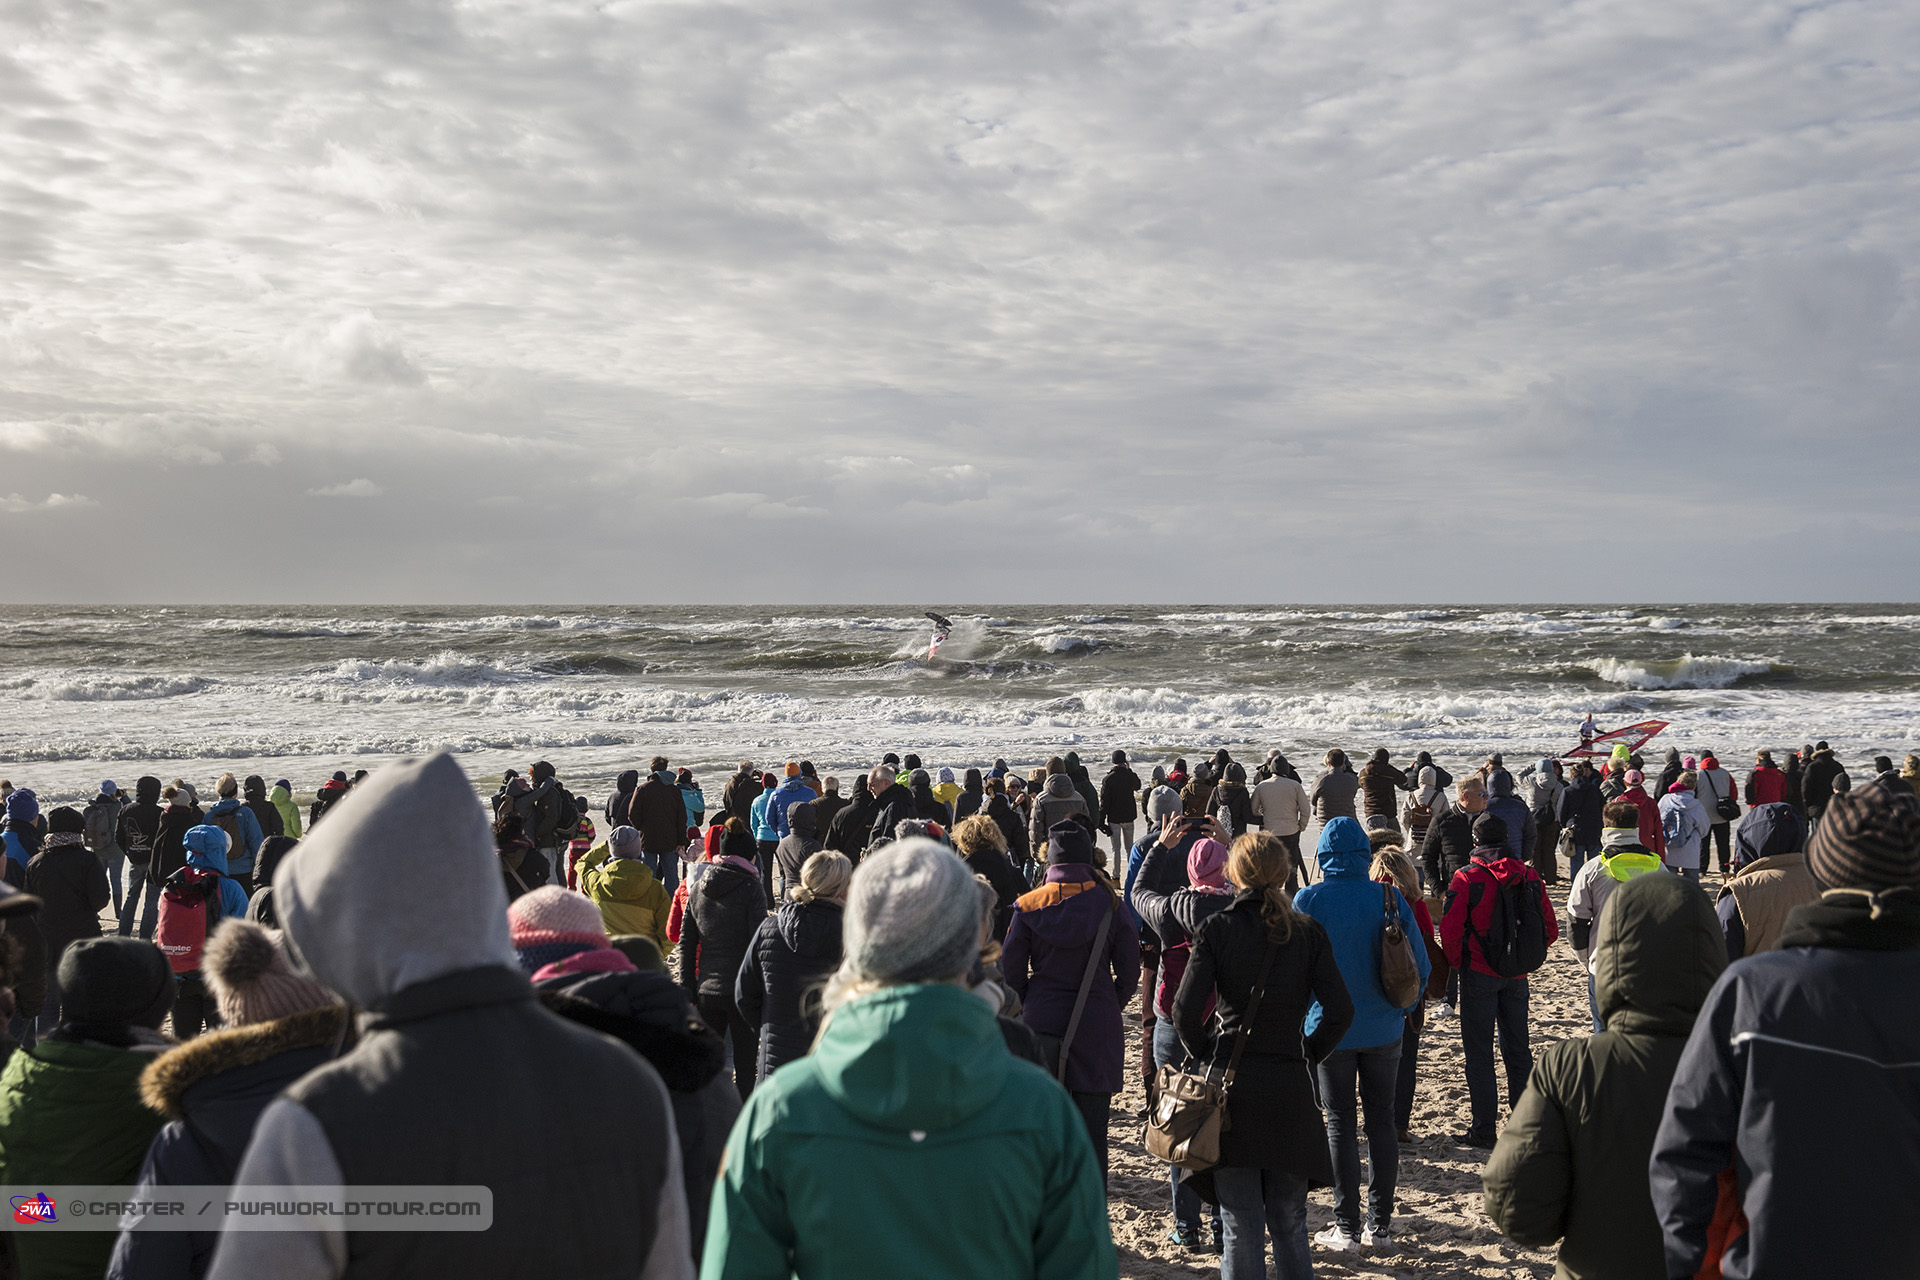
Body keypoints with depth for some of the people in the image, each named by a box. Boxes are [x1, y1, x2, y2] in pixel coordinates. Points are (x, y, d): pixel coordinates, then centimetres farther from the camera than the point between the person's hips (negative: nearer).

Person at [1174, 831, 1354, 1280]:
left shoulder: (1216, 928, -5)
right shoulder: (1307, 931, 0)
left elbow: (1186, 1011, -12)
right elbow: (1340, 1010, -5)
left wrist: (1205, 1054, 5)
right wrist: (1309, 1053, 9)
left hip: (1232, 1084, -2)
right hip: (1290, 1090, 2)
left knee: (1241, 1225, 6)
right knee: (1289, 1223, 14)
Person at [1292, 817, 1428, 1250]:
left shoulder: (1307, 900, -10)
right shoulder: (1389, 897, -6)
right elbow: (1420, 962, -2)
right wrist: (1404, 1006, 13)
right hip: (1383, 1028, 2)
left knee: (1340, 1122, 7)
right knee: (1381, 1120, 12)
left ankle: (1346, 1226, 9)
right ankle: (1380, 1223, 17)